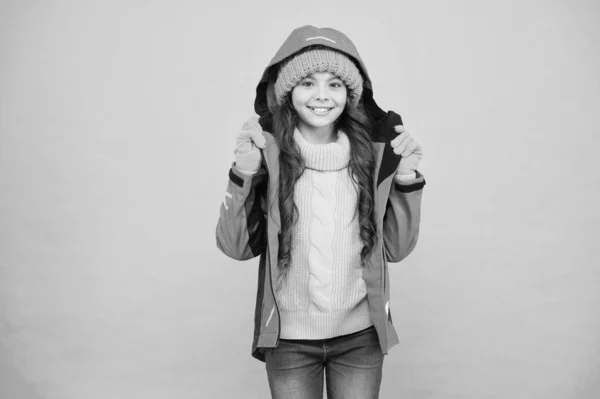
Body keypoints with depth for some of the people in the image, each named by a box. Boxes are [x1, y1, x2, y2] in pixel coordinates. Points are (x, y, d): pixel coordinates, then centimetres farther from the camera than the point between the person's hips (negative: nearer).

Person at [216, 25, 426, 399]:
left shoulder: (373, 153, -5)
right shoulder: (270, 153, -9)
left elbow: (396, 249, 1)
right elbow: (237, 247, -7)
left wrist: (406, 180, -12)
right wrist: (243, 176, -20)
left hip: (361, 336, 2)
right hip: (289, 340, -1)